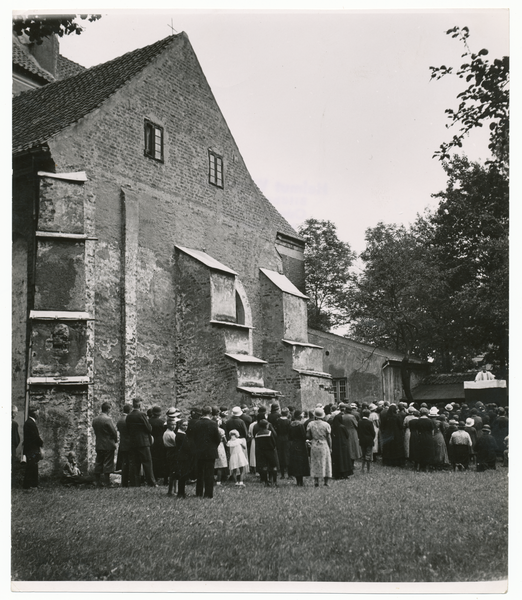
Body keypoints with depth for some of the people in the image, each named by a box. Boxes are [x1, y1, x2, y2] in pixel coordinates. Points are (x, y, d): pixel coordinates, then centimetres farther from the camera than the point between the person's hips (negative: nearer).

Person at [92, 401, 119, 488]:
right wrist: (115, 441, 6)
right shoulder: (107, 419, -15)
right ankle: (106, 483, 0)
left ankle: (98, 483, 13)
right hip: (108, 445, -6)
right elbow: (114, 432, -11)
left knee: (98, 465, 10)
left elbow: (95, 432, 11)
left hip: (98, 445, 6)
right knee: (107, 464, -1)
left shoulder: (94, 420, 6)